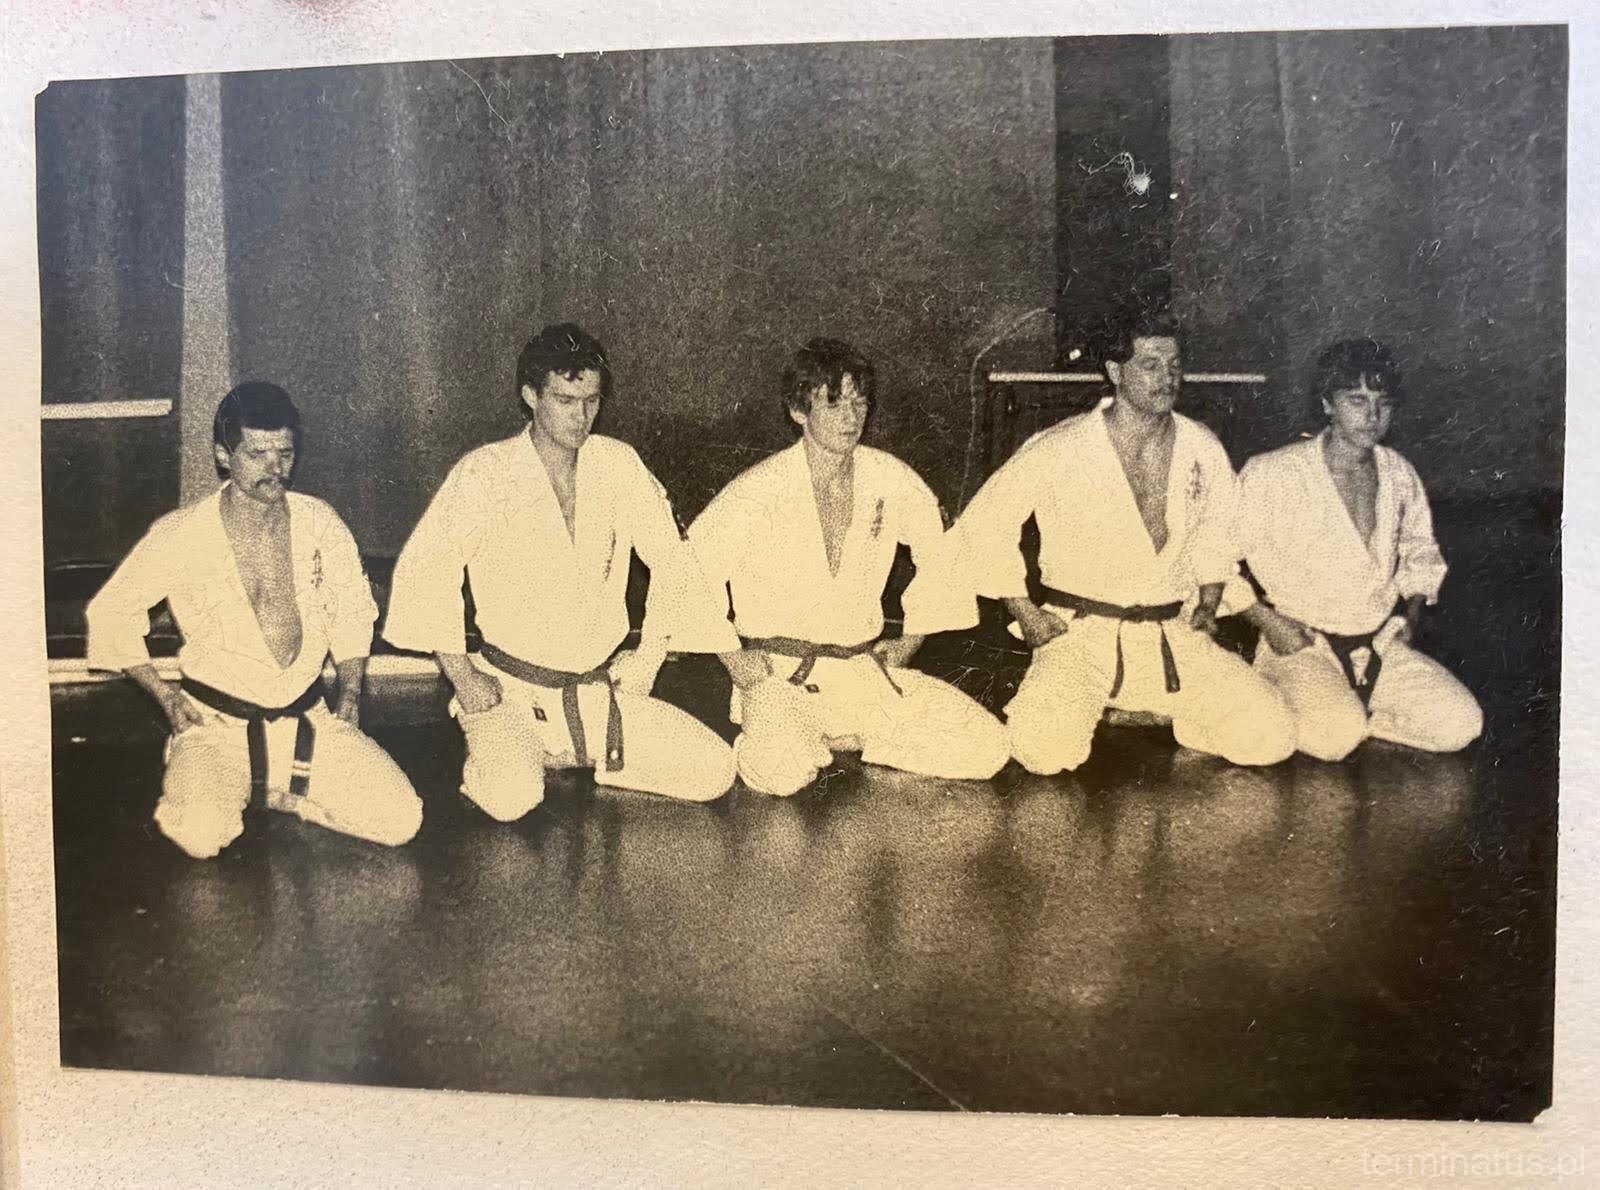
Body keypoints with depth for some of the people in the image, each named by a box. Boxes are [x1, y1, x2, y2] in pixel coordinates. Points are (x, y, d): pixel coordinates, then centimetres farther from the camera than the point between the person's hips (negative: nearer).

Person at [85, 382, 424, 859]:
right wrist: (165, 694, -3)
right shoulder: (181, 534, -8)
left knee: (402, 820, -13)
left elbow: (352, 612, 13)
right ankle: (193, 785, 9)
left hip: (307, 717, 3)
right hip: (217, 722, -2)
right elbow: (110, 611, 4)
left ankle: (272, 790, 10)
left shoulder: (320, 523, 0)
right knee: (200, 837, -29)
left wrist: (350, 699, 4)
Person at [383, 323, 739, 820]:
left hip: (601, 690, 4)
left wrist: (650, 653, 3)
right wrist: (461, 674, -13)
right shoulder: (486, 473, -10)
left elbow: (670, 556, 10)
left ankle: (569, 755, 10)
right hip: (513, 691, -4)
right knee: (511, 798, -30)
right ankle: (495, 753, 7)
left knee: (715, 772, -8)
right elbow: (424, 568, -12)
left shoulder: (618, 464, 1)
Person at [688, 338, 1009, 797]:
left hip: (866, 671, 4)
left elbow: (942, 552, 16)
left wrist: (909, 642, 11)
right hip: (780, 674, -4)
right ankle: (768, 734, 3)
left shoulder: (890, 480, 0)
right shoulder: (760, 489, -11)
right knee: (781, 774, -34)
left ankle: (850, 738, 7)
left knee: (987, 750, -10)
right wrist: (731, 656, -6)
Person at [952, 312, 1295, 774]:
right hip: (1082, 633, -3)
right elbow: (983, 523, -3)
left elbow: (1218, 527, 23)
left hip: (1174, 637, 3)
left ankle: (1160, 705, 14)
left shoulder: (1202, 448, 4)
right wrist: (1026, 614, -5)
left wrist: (1208, 604, 11)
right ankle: (1054, 701, 9)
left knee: (1270, 737, -10)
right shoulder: (1060, 449, -9)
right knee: (1044, 751, -27)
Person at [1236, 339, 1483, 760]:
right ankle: (1283, 706, 1)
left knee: (1461, 723, -13)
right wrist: (1267, 619, -15)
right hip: (1299, 646, -5)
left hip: (1381, 644, 5)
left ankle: (1349, 711, 3)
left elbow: (1420, 550, 24)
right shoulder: (1273, 474, -11)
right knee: (1335, 736, -31)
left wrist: (1411, 611, 8)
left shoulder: (1399, 475, 6)